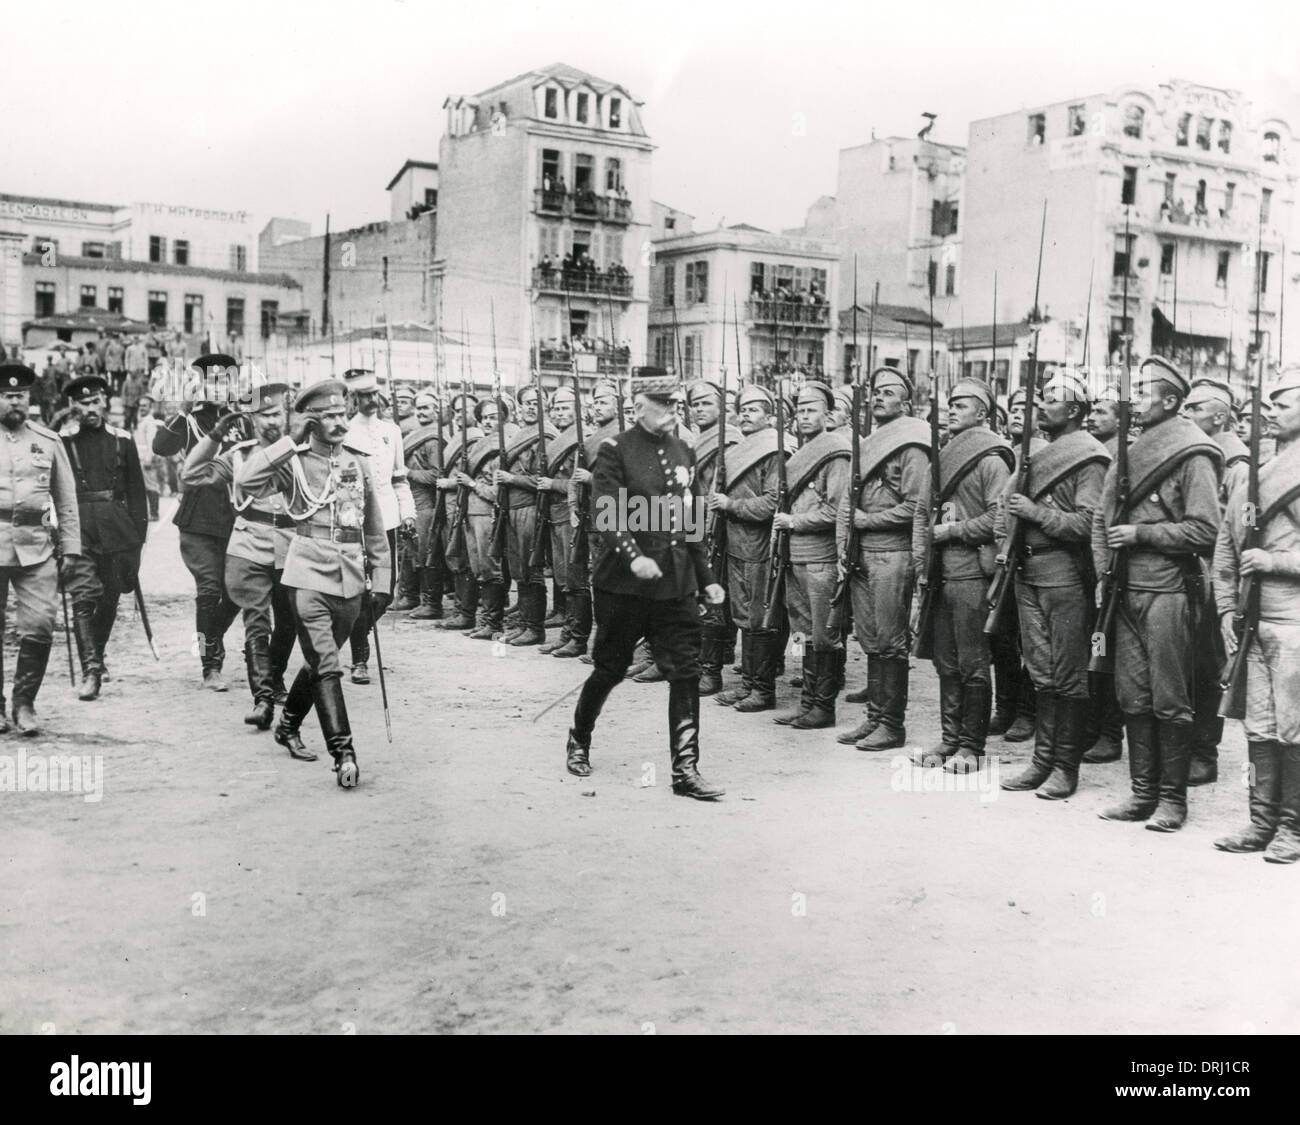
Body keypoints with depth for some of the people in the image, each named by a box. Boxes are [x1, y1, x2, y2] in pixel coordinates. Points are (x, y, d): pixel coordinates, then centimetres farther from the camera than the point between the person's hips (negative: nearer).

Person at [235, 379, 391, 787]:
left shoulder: (359, 461, 10)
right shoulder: (294, 461, -3)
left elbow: (375, 528, 14)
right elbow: (246, 481, -22)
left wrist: (381, 583, 12)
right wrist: (291, 441, -19)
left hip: (351, 582, 5)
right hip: (310, 574, -5)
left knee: (319, 660, 17)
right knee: (326, 665, -12)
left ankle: (289, 725, 39)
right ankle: (343, 752, -11)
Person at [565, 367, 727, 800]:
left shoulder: (683, 452, 11)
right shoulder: (615, 451, -7)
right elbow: (607, 517, -16)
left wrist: (706, 578, 14)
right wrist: (632, 557, -32)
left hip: (676, 582, 5)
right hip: (623, 582, -5)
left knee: (686, 671, -2)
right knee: (610, 668, 8)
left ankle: (685, 769, 4)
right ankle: (578, 742, 32)